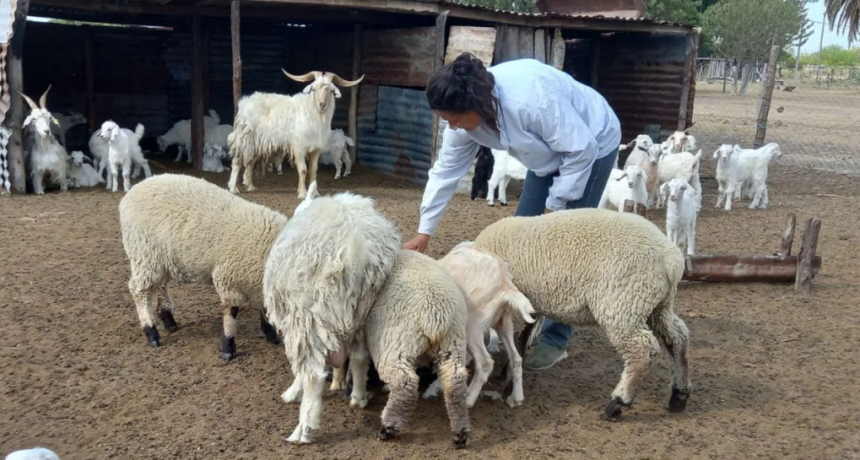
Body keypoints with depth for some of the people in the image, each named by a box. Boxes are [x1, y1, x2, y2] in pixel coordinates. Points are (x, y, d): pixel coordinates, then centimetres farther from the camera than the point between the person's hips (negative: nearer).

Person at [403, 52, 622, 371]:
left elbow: (581, 149, -30)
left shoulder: (531, 99, -40)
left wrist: (554, 206, -21)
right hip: (552, 154, 7)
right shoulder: (466, 116, -16)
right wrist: (424, 232, -5)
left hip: (592, 147, -7)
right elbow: (446, 171, -7)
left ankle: (555, 340, 2)